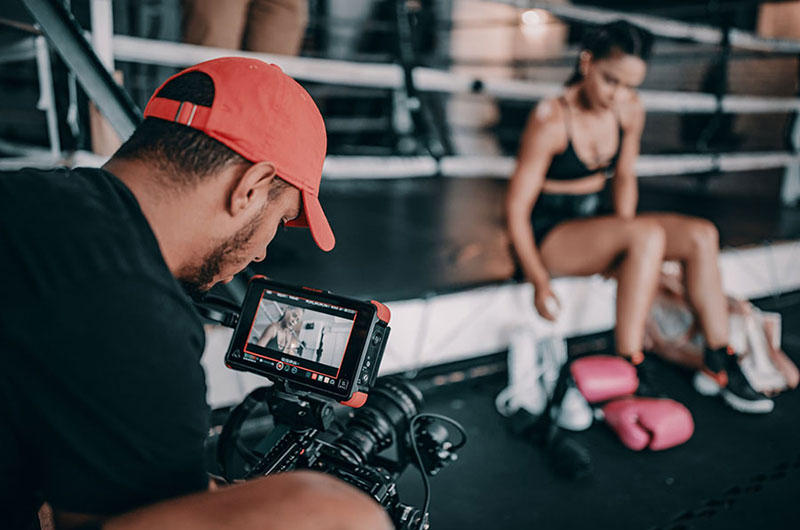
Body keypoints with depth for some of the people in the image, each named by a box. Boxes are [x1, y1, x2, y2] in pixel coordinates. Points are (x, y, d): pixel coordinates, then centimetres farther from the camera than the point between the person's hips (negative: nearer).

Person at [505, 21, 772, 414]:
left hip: (595, 221, 7)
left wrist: (621, 246, -2)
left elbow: (624, 178, 12)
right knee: (648, 234, -32)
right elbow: (517, 207, -18)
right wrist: (540, 283, -25)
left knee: (701, 235, -12)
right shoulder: (550, 120, -20)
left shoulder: (630, 111, -1)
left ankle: (719, 363, -4)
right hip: (548, 235, -7)